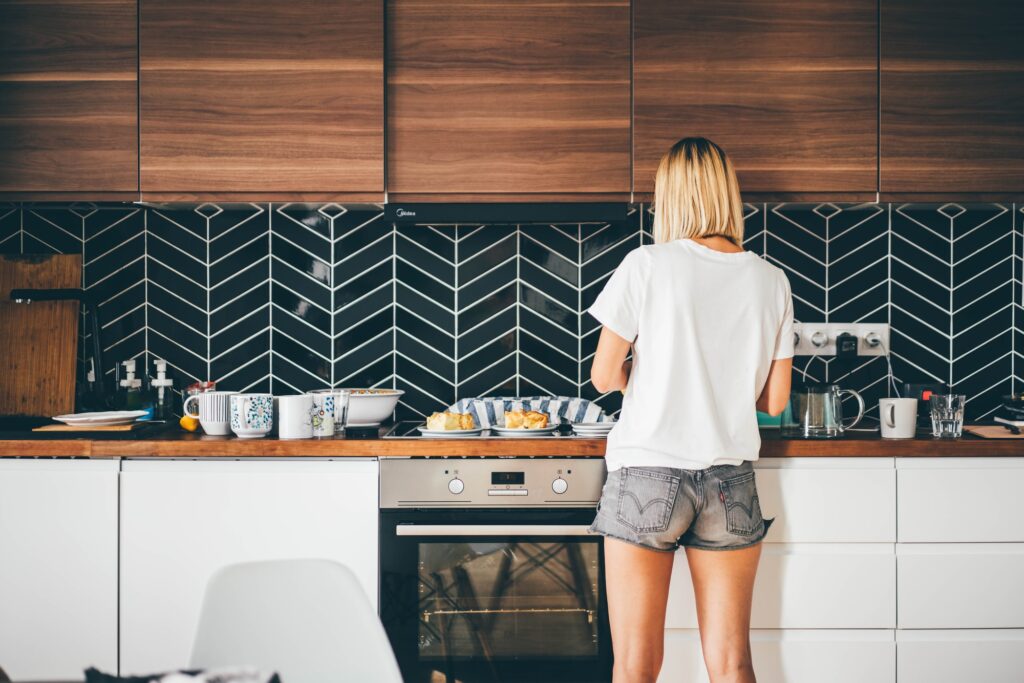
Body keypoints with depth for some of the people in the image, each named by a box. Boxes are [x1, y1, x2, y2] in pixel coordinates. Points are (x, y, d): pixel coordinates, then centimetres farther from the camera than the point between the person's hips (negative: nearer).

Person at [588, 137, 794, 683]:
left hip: (647, 476, -3)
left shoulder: (647, 265, -8)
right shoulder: (771, 281, 3)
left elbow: (604, 376, -2)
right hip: (731, 484, 3)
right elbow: (774, 401, 7)